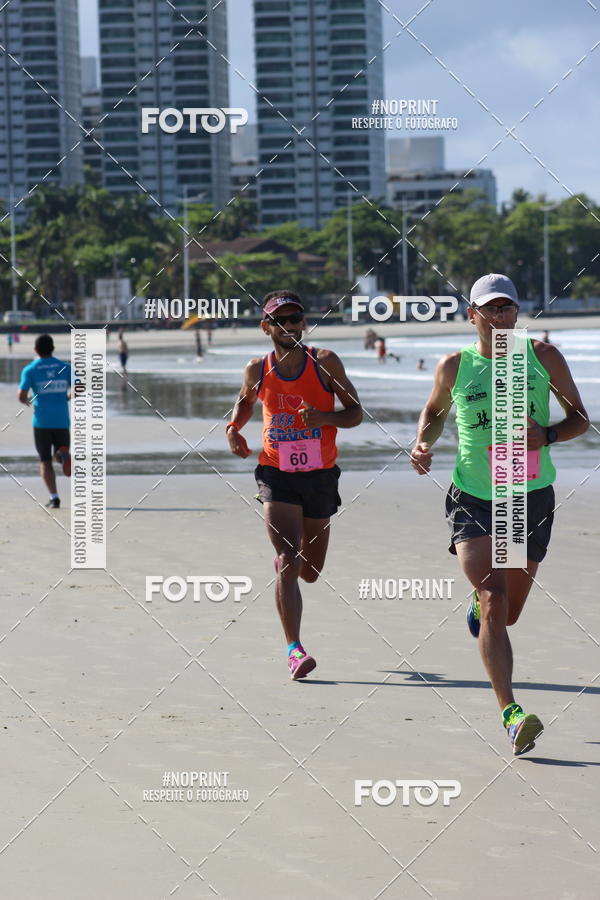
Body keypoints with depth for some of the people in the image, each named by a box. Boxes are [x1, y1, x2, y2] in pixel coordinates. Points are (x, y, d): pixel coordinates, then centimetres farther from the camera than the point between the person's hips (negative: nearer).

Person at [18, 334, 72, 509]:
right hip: (62, 420, 1)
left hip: (41, 422, -1)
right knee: (61, 454, 15)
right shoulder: (65, 367, 5)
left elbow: (21, 396, -9)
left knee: (45, 461, 7)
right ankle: (64, 455, -23)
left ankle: (54, 497, -7)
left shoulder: (30, 370, -1)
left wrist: (28, 402, 14)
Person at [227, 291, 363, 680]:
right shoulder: (258, 370, -1)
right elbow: (245, 401, 22)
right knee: (290, 564, -18)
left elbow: (356, 412, -2)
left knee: (310, 572, 15)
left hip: (321, 476, 1)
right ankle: (294, 648, -17)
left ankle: (284, 561, 52)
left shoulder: (325, 362, -5)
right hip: (277, 475, -1)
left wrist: (325, 418, -21)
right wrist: (234, 427, 2)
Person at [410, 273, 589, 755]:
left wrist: (546, 435, -15)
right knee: (495, 603, -19)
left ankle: (479, 602, 54)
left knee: (507, 612, 15)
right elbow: (434, 412, 18)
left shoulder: (543, 356, -2)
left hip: (532, 498, 2)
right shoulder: (454, 367, -2)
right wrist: (423, 444, -3)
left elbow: (580, 418, 5)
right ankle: (511, 714, -22)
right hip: (472, 498, -2)